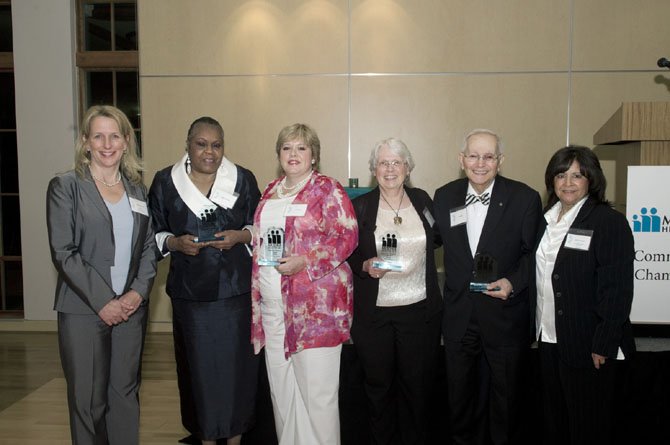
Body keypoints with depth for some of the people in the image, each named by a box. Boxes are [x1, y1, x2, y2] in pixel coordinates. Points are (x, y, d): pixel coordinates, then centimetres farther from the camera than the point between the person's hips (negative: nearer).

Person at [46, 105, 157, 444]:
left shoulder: (137, 190, 11)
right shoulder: (65, 186, -2)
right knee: (89, 400, 5)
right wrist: (103, 301, -14)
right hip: (83, 311, -3)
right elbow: (63, 253, -9)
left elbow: (149, 247, 10)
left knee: (126, 393, 11)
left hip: (131, 308, 4)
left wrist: (139, 291, -5)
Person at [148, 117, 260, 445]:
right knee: (198, 366, 6)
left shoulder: (243, 179, 3)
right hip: (190, 291, 0)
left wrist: (240, 236, -11)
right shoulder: (165, 182, 3)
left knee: (236, 363, 4)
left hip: (235, 288, 0)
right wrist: (175, 243, -12)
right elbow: (153, 233, 8)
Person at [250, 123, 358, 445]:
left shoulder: (327, 189, -4)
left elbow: (348, 237, -11)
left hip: (316, 306, -6)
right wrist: (256, 295, 14)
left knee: (317, 390, -1)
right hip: (273, 305, 7)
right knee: (281, 388, 14)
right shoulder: (270, 192, 16)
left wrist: (306, 261, -20)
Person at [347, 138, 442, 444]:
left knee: (417, 384, 12)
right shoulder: (360, 206, -1)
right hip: (374, 312, -1)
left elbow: (438, 238, 19)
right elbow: (347, 253, 0)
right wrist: (366, 266, -17)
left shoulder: (422, 200, 5)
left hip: (419, 309, 2)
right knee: (379, 385, 12)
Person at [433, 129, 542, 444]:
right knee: (459, 392, 18)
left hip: (506, 315, -2)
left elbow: (533, 252, -3)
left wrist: (513, 282, -18)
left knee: (505, 393, 15)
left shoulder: (525, 198, -9)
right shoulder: (444, 197, 0)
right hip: (458, 314, 3)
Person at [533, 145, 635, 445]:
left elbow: (617, 289, -15)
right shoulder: (546, 220, 9)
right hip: (549, 338, 6)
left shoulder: (610, 222, -10)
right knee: (553, 418, 18)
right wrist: (536, 326, 8)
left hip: (586, 342, -6)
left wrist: (604, 345, -18)